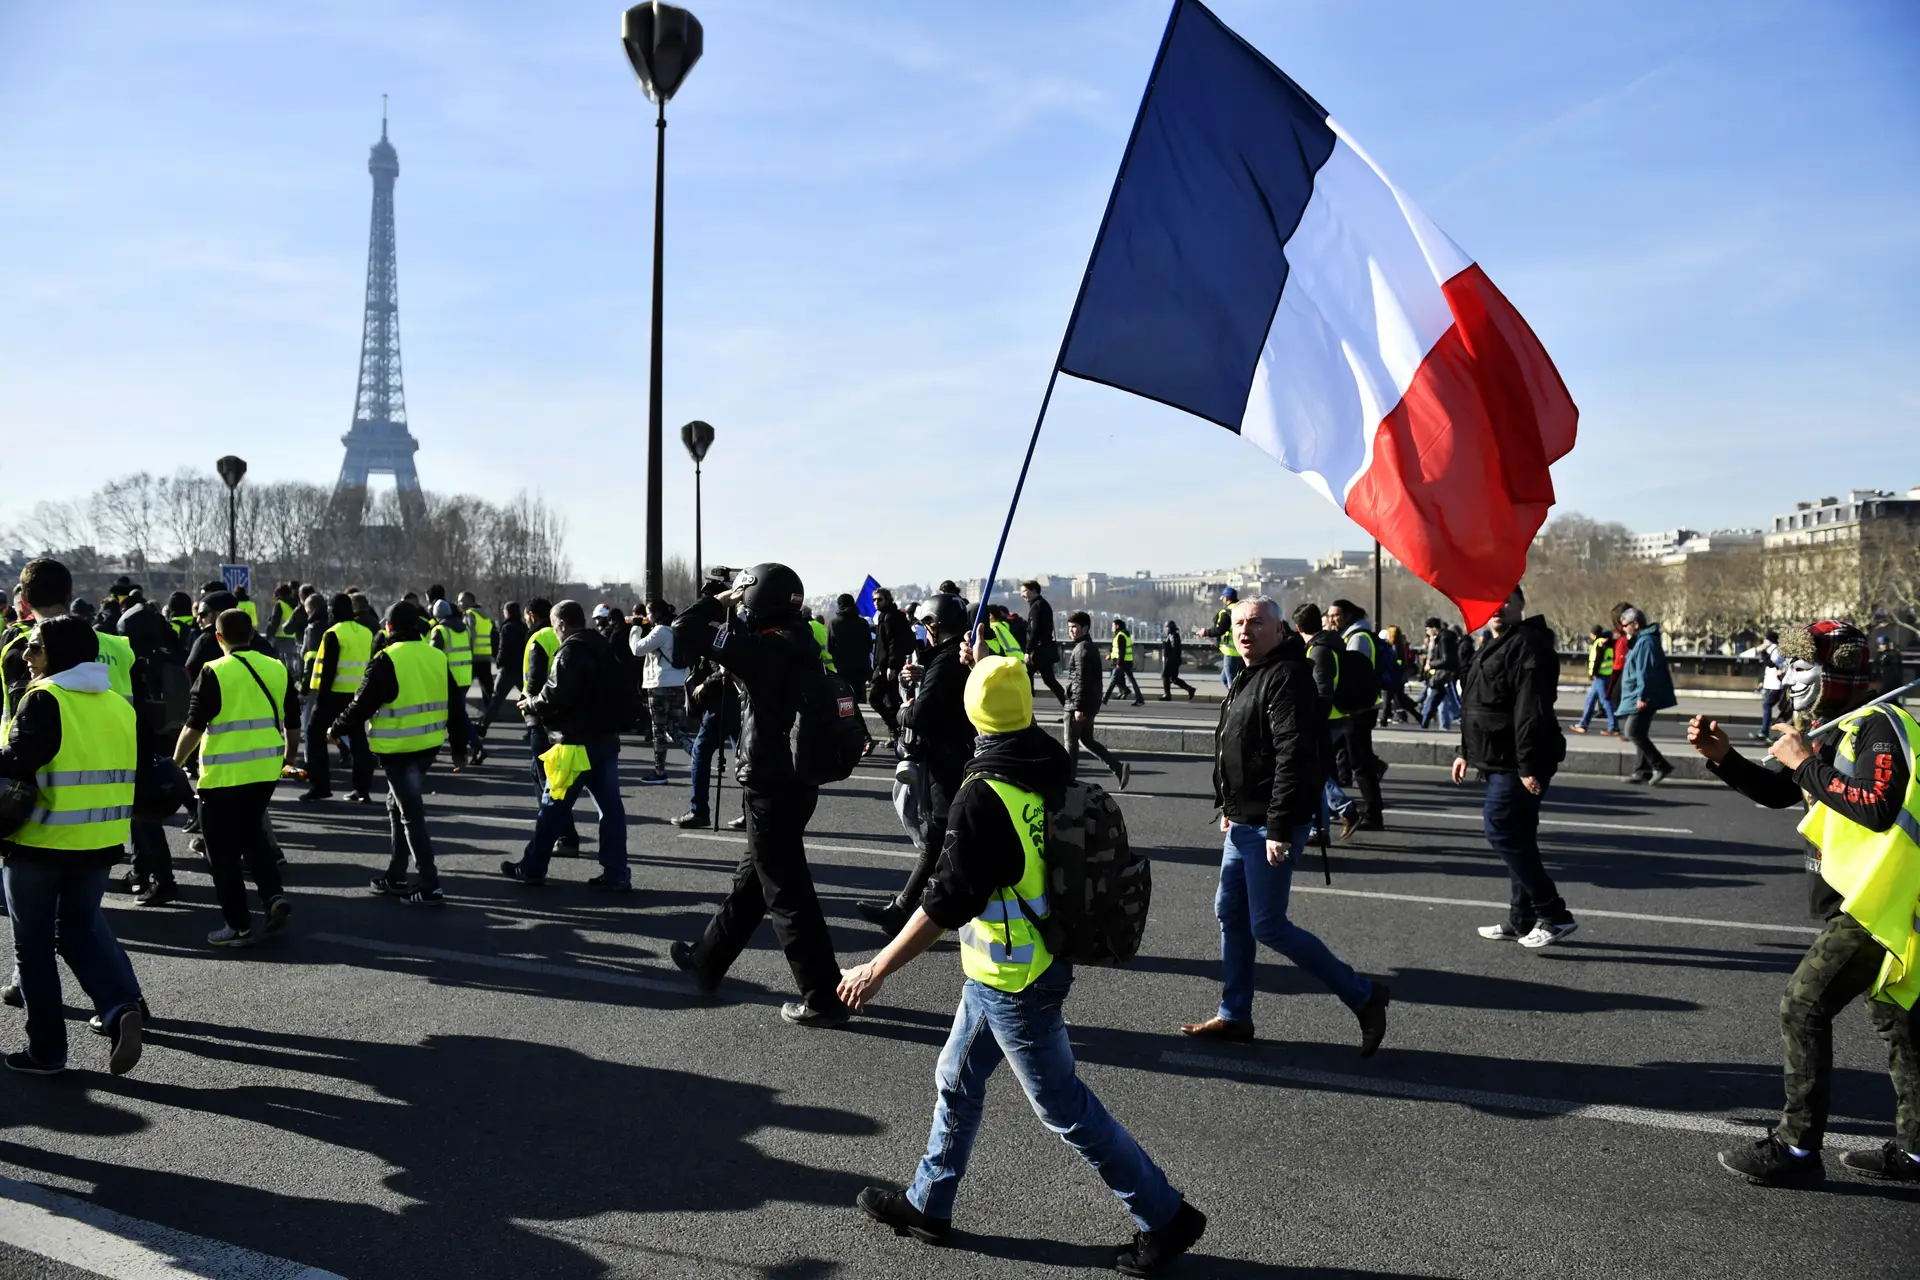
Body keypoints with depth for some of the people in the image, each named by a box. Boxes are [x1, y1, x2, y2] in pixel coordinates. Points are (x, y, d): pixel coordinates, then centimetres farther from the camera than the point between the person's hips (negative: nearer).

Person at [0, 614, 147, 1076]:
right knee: (81, 928, 20)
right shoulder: (119, 706, 7)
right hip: (100, 842, 6)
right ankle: (122, 1006, -3)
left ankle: (45, 1049, 15)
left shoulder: (44, 700, -14)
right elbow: (132, 775, 13)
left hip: (39, 840, -6)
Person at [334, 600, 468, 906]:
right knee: (398, 807, 21)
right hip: (428, 746, 7)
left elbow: (363, 704, -11)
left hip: (399, 750, -7)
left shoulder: (387, 660, -14)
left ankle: (430, 887, -3)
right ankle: (395, 877, 27)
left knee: (411, 815, -3)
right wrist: (459, 746, 20)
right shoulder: (438, 657, 7)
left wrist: (337, 729, 7)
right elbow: (455, 706, 11)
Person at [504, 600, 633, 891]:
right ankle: (616, 873, 4)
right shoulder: (602, 649, 14)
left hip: (577, 742, -8)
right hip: (606, 738, 8)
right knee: (610, 805, 5)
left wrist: (531, 704, -1)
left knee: (553, 806, 4)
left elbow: (555, 696, -22)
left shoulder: (570, 652, -13)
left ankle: (532, 867, 16)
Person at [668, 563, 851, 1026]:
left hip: (771, 788, -9)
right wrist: (723, 608, 10)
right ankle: (706, 961, 38)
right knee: (750, 879, 21)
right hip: (795, 781, 9)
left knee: (787, 893, -1)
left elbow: (686, 634, -18)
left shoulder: (765, 647, -20)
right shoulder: (796, 645, 6)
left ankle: (823, 997, 5)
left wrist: (715, 601, -2)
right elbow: (739, 650, 21)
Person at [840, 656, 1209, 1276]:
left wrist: (876, 971, -16)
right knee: (957, 1079, 21)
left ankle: (1165, 1217, 16)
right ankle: (928, 1205, 36)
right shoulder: (1055, 769, -3)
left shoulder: (984, 798, -27)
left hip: (1010, 982, -9)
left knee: (1063, 1106, 4)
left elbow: (946, 903, -24)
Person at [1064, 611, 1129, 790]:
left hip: (1079, 703, -10)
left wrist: (1079, 707, -23)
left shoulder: (1082, 649, -16)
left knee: (1071, 742, 1)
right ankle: (1118, 767, 8)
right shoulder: (1090, 647, 15)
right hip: (1090, 703, 10)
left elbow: (1081, 680, -22)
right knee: (1087, 739, 15)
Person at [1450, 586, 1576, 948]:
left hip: (1518, 765, -10)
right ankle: (1522, 922, 20)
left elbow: (1531, 712, -23)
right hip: (1500, 762, 10)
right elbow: (1479, 706, 25)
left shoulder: (1528, 645, -16)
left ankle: (1553, 914, -5)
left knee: (1502, 831, -11)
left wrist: (1528, 766, -27)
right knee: (1515, 837, 13)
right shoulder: (1496, 646, 18)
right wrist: (1467, 752, 25)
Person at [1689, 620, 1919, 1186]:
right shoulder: (1829, 730, 14)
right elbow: (1774, 792, 18)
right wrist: (1722, 756, 3)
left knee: (1804, 1006, -9)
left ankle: (1797, 1147, -3)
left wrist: (1808, 764, -22)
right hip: (1866, 902, 11)